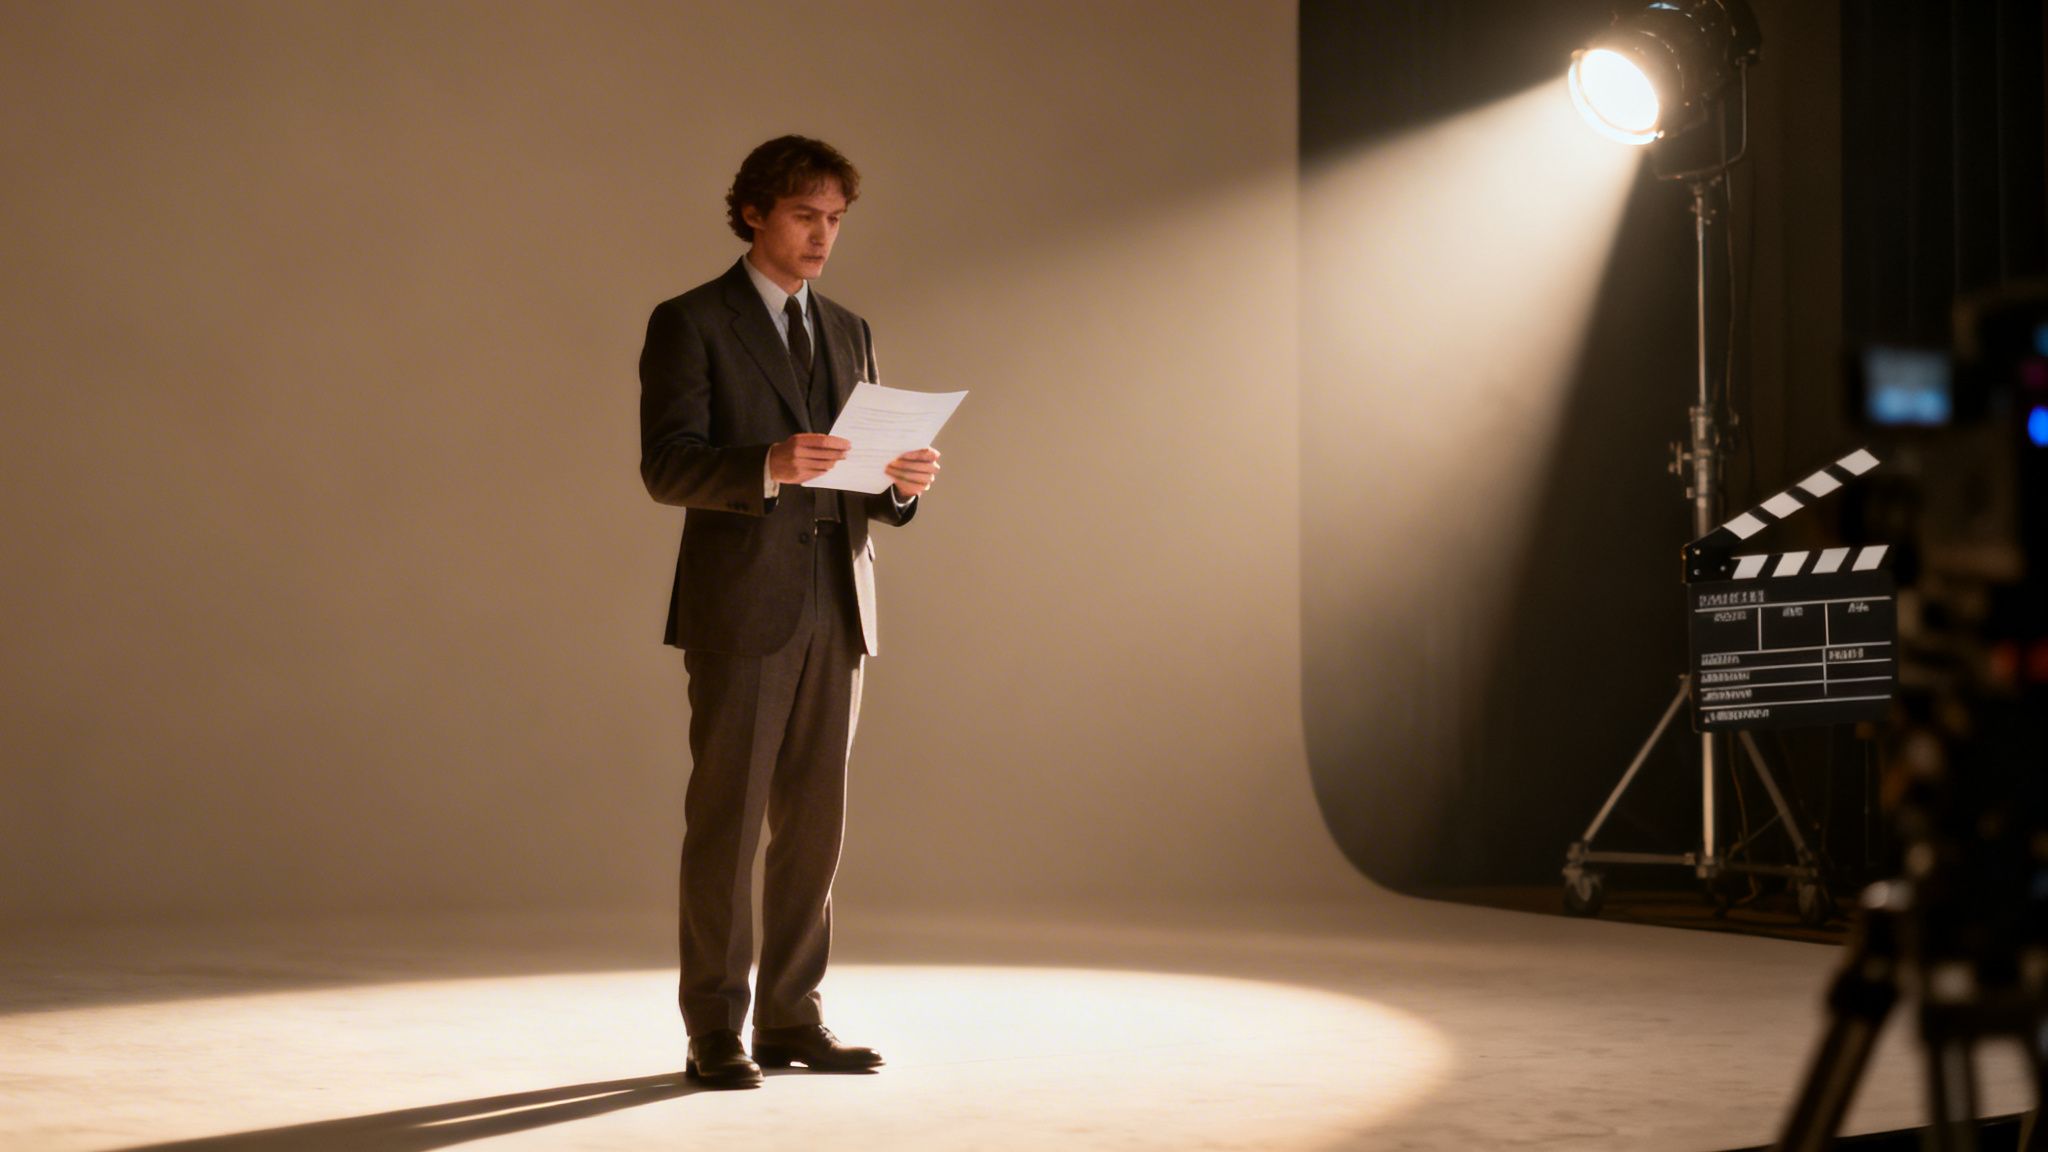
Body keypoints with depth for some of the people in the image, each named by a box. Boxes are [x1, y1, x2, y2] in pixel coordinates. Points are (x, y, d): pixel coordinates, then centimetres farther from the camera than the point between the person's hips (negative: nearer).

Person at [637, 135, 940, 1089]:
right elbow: (666, 466, -12)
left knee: (813, 821, 6)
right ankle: (715, 1033, 2)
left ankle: (791, 1019, 13)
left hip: (837, 607, 6)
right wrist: (769, 466, -29)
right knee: (727, 819, -4)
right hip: (741, 607, -6)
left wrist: (904, 481, -7)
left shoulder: (849, 333, 18)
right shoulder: (689, 324, -1)